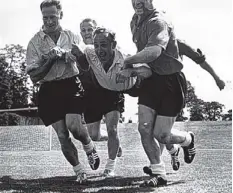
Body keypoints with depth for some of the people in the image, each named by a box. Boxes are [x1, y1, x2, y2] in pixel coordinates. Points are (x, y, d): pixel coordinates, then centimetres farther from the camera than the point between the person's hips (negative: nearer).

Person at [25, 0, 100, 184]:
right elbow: (34, 76, -2)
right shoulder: (35, 42, 1)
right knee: (62, 135, 0)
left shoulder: (72, 37, 5)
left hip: (71, 85, -1)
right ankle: (80, 171, 17)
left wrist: (63, 53, -12)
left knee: (73, 125, -20)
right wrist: (51, 59, -14)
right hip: (49, 91, 1)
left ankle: (90, 148, 13)